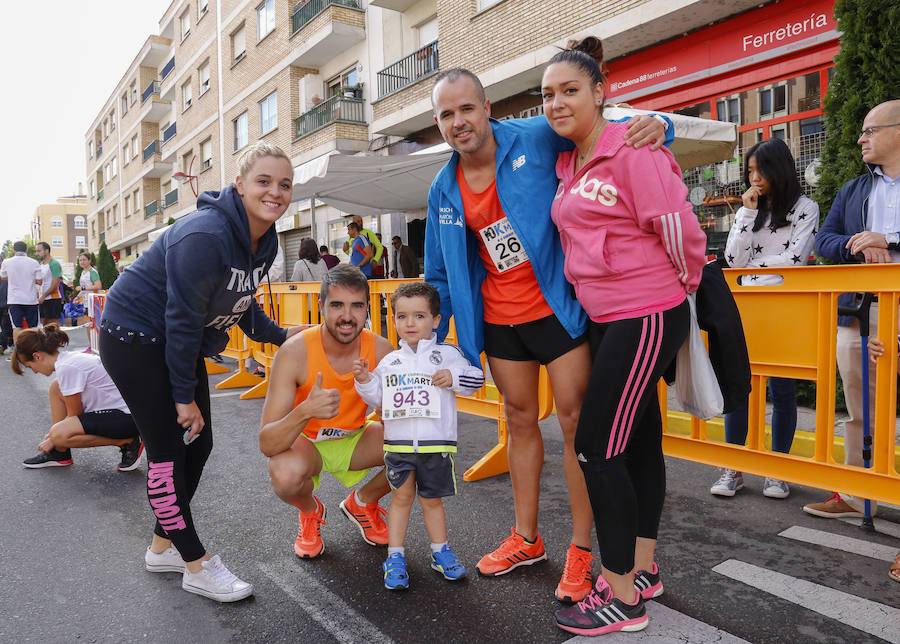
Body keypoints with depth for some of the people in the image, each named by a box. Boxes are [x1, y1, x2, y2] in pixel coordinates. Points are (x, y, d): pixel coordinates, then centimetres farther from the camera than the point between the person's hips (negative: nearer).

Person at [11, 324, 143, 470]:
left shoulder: (66, 368, -18)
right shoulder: (70, 358, 11)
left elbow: (74, 415, -10)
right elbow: (76, 411, 19)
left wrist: (52, 439, 3)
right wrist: (53, 434, 19)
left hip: (127, 419, -10)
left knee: (59, 435, -21)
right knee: (55, 388, 11)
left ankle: (127, 442, -9)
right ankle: (60, 453, 16)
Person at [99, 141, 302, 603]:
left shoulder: (263, 240, -2)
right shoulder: (206, 237, -30)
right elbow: (182, 319, -26)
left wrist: (279, 334, 6)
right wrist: (184, 395, -20)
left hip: (178, 343, 9)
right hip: (134, 336, -9)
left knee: (198, 445, 10)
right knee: (168, 450, -6)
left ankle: (163, 546, 28)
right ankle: (197, 566, 7)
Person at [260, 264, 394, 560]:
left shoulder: (381, 350, -19)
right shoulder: (295, 353, -28)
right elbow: (267, 445, -30)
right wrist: (305, 411, -50)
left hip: (354, 440, 3)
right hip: (304, 442, -3)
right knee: (285, 475, -36)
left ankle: (362, 503, 11)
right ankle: (310, 511, 4)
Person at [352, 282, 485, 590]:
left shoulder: (447, 353, 1)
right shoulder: (390, 361, 9)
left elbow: (475, 378, 0)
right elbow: (377, 398, 10)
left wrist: (453, 378, -17)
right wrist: (364, 380, -6)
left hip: (436, 442, -1)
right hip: (398, 442, 2)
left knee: (431, 499, 10)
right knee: (401, 496, 6)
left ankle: (441, 551, 28)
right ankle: (395, 556, 18)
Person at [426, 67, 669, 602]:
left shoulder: (536, 138, -10)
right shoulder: (444, 190, 3)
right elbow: (441, 275, 11)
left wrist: (651, 125, -24)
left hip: (557, 307, -4)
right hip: (499, 320, 5)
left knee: (576, 422, -1)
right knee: (521, 422, 14)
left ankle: (581, 550, 15)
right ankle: (526, 539, 30)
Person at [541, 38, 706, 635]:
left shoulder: (632, 149, -13)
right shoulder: (568, 165, 12)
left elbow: (680, 229, -13)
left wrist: (683, 289, 2)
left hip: (648, 316, -8)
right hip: (606, 318, 8)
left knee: (598, 447, -8)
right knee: (639, 440, 16)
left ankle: (622, 598, 7)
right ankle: (644, 569, 31)